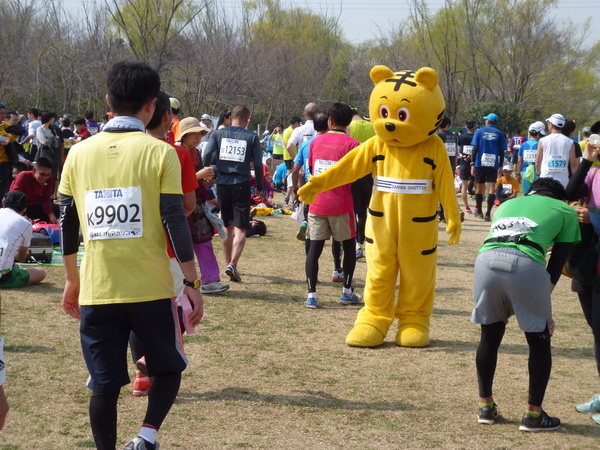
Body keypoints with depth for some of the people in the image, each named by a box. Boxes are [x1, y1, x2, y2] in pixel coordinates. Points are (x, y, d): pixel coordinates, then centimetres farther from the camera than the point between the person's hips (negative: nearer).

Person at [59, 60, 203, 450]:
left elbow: (68, 224, 9)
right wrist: (192, 282, -3)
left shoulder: (80, 153, 4)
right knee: (168, 368, 15)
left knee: (105, 384, 9)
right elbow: (175, 222, -9)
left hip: (97, 290, 2)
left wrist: (72, 279, 20)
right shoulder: (159, 152, -5)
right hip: (151, 288, -2)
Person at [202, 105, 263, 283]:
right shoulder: (252, 137, 1)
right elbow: (258, 164, 0)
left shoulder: (218, 133, 5)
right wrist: (259, 187, 11)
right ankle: (233, 263, -21)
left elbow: (206, 156, -5)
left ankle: (228, 264, 23)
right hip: (241, 185, -3)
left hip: (222, 184, 3)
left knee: (227, 227, 16)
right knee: (240, 229, -3)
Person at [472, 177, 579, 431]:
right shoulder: (565, 211, 25)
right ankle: (533, 414, 17)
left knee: (490, 336, 22)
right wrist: (543, 303, 19)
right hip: (526, 264, -4)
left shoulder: (507, 204, 37)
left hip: (486, 259, 4)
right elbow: (556, 264, 19)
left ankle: (485, 406, 30)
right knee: (539, 341, 14)